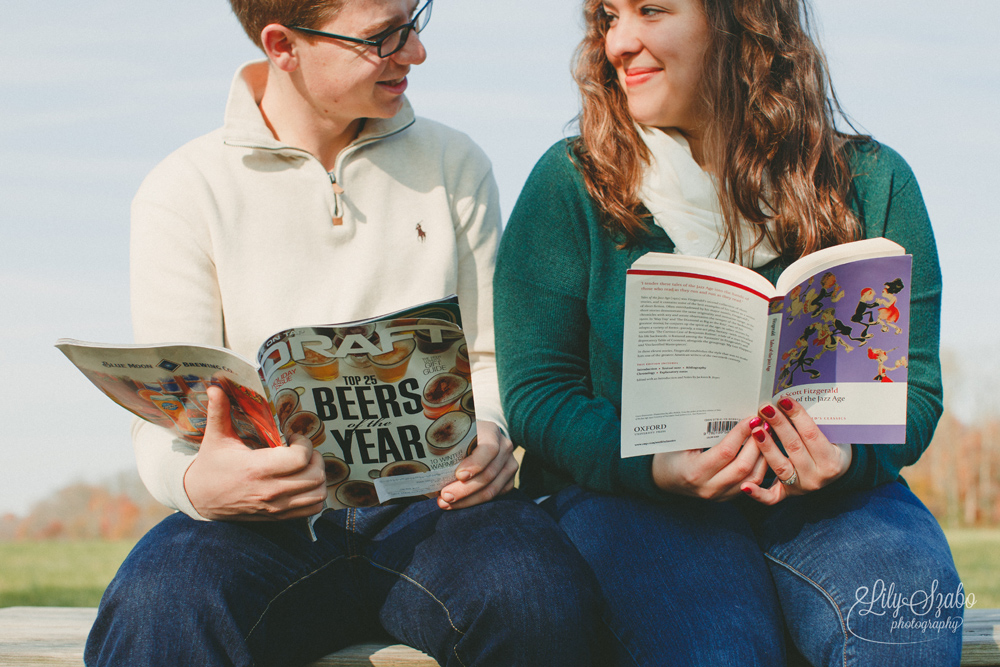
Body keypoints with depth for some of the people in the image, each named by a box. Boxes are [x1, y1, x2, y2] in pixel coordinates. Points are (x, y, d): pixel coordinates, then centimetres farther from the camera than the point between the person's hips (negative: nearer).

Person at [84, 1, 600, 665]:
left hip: (431, 502, 2)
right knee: (157, 607, -36)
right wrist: (199, 483, -27)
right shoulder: (182, 193, 4)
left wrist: (488, 435, -9)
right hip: (270, 525, -2)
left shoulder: (455, 167, 14)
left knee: (539, 596, -33)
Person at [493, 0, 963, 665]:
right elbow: (537, 392, -2)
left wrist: (846, 455, -20)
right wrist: (655, 465, -21)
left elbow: (912, 381, 4)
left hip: (830, 493, 2)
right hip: (627, 492, -2)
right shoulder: (569, 184, 0)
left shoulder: (870, 182, 3)